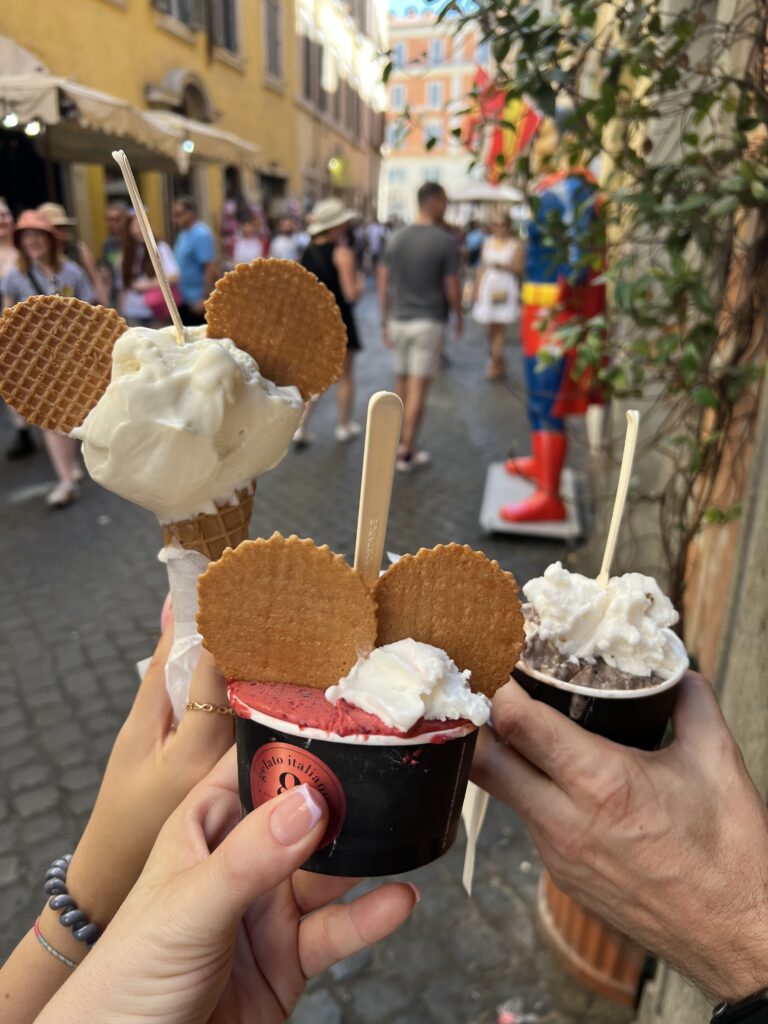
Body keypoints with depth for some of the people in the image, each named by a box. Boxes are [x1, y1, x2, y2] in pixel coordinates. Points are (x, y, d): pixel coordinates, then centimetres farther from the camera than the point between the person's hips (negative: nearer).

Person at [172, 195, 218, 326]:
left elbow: (211, 269, -22)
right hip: (184, 300, 9)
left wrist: (204, 299, -24)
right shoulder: (184, 233, 14)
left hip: (197, 302, -9)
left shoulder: (201, 235, -15)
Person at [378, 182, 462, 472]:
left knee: (401, 385, 16)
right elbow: (452, 288, -7)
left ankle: (400, 441, 28)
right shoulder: (445, 241, -8)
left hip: (399, 320, 5)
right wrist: (458, 317, 10)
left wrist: (385, 320, 12)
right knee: (418, 389, -1)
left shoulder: (396, 238, 5)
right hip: (429, 322, -5)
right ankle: (406, 453, 4)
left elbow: (383, 282, 5)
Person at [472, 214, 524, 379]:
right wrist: (477, 287, 7)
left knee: (500, 326, -9)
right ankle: (499, 364, 15)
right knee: (491, 327, 4)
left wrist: (504, 266, -18)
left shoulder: (515, 245, 0)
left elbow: (519, 268, -3)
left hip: (505, 289, -4)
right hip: (488, 287, 4)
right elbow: (482, 267, 13)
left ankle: (495, 362, -8)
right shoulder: (488, 243, 13)